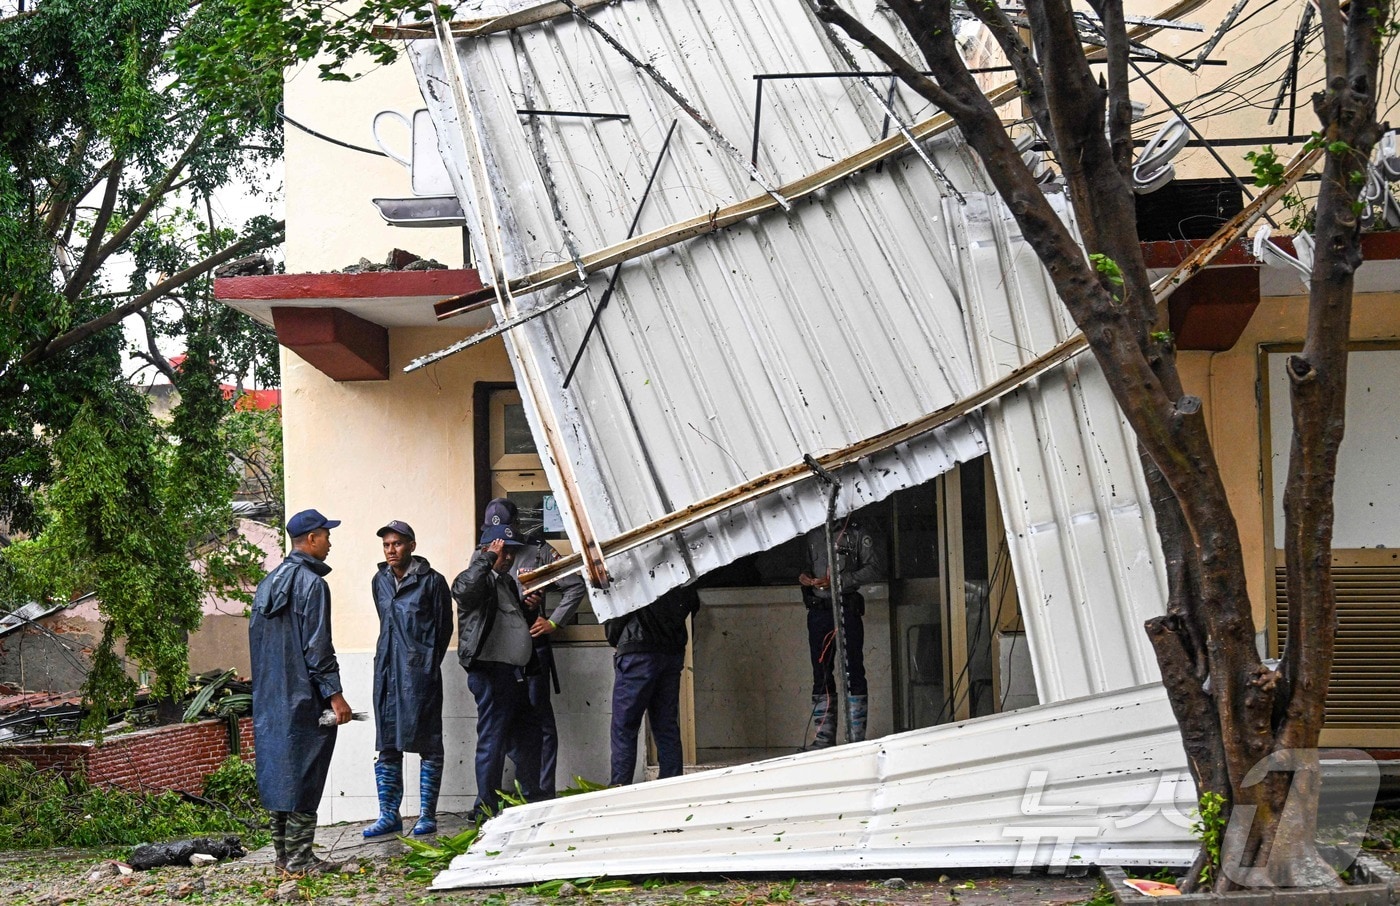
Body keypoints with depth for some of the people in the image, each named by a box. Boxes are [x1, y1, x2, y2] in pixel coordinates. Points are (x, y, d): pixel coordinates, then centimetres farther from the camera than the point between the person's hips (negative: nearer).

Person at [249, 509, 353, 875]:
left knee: (280, 769, 12)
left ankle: (283, 854, 17)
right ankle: (299, 857, -2)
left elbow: (255, 636, 18)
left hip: (269, 697, 9)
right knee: (304, 772, -4)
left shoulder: (269, 582, 14)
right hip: (302, 695, -9)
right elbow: (317, 646, -17)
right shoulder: (311, 583, -13)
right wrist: (335, 694, -15)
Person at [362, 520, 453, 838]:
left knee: (428, 744, 0)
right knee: (387, 746, 6)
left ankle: (427, 815, 5)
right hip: (387, 672, 6)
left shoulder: (431, 581, -5)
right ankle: (389, 815, 11)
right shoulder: (380, 581, 12)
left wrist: (427, 663, 3)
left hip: (421, 673, -5)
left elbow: (444, 627, 1)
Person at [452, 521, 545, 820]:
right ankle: (485, 810, -1)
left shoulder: (507, 582, 22)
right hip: (490, 671, -10)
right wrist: (487, 559, -23)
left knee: (528, 735, 17)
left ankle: (530, 803, 29)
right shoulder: (480, 579, -7)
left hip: (514, 673, 10)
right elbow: (462, 588, -33)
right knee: (492, 741, -7)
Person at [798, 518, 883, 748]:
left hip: (847, 607, -4)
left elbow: (876, 566, -5)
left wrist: (839, 580, -14)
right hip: (818, 610, 4)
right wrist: (802, 577, -1)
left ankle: (857, 736, -3)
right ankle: (825, 736, 9)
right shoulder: (810, 535, 13)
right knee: (821, 674, 5)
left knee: (853, 672, -5)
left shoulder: (855, 533, 2)